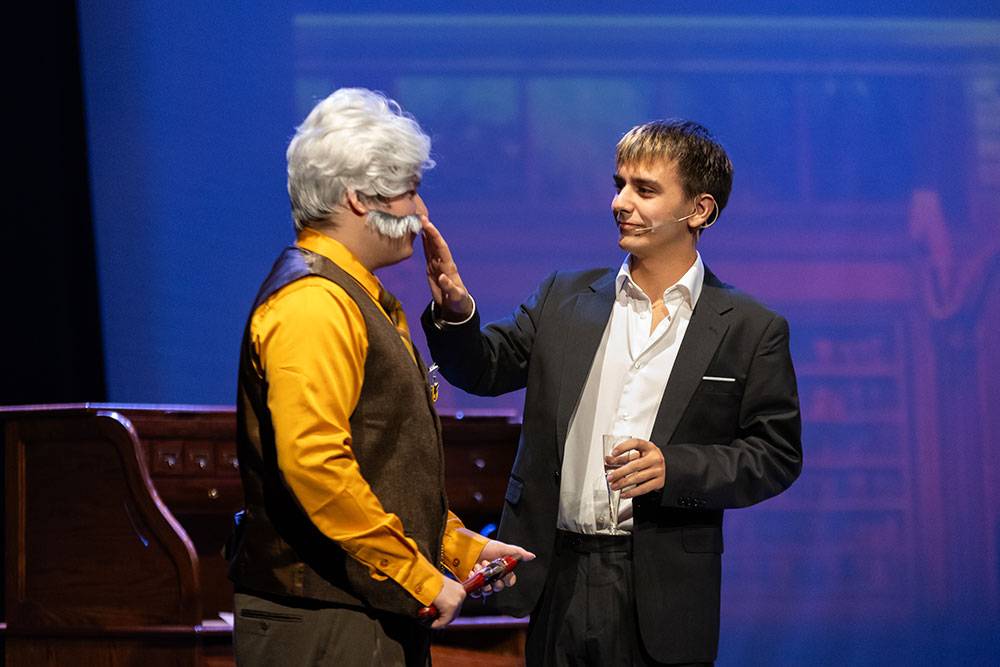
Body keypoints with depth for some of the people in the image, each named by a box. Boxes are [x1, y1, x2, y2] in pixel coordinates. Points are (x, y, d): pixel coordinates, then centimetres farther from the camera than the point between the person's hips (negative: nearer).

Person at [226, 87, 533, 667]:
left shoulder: (361, 300, 19)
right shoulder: (313, 304, -15)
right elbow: (313, 462, -25)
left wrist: (460, 547, 17)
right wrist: (421, 578, -20)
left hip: (378, 614, 10)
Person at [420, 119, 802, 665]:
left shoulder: (750, 330, 1)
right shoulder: (564, 300, 10)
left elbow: (776, 456, 0)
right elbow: (485, 369, 5)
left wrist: (675, 467, -14)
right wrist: (454, 312, -15)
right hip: (558, 581, 3)